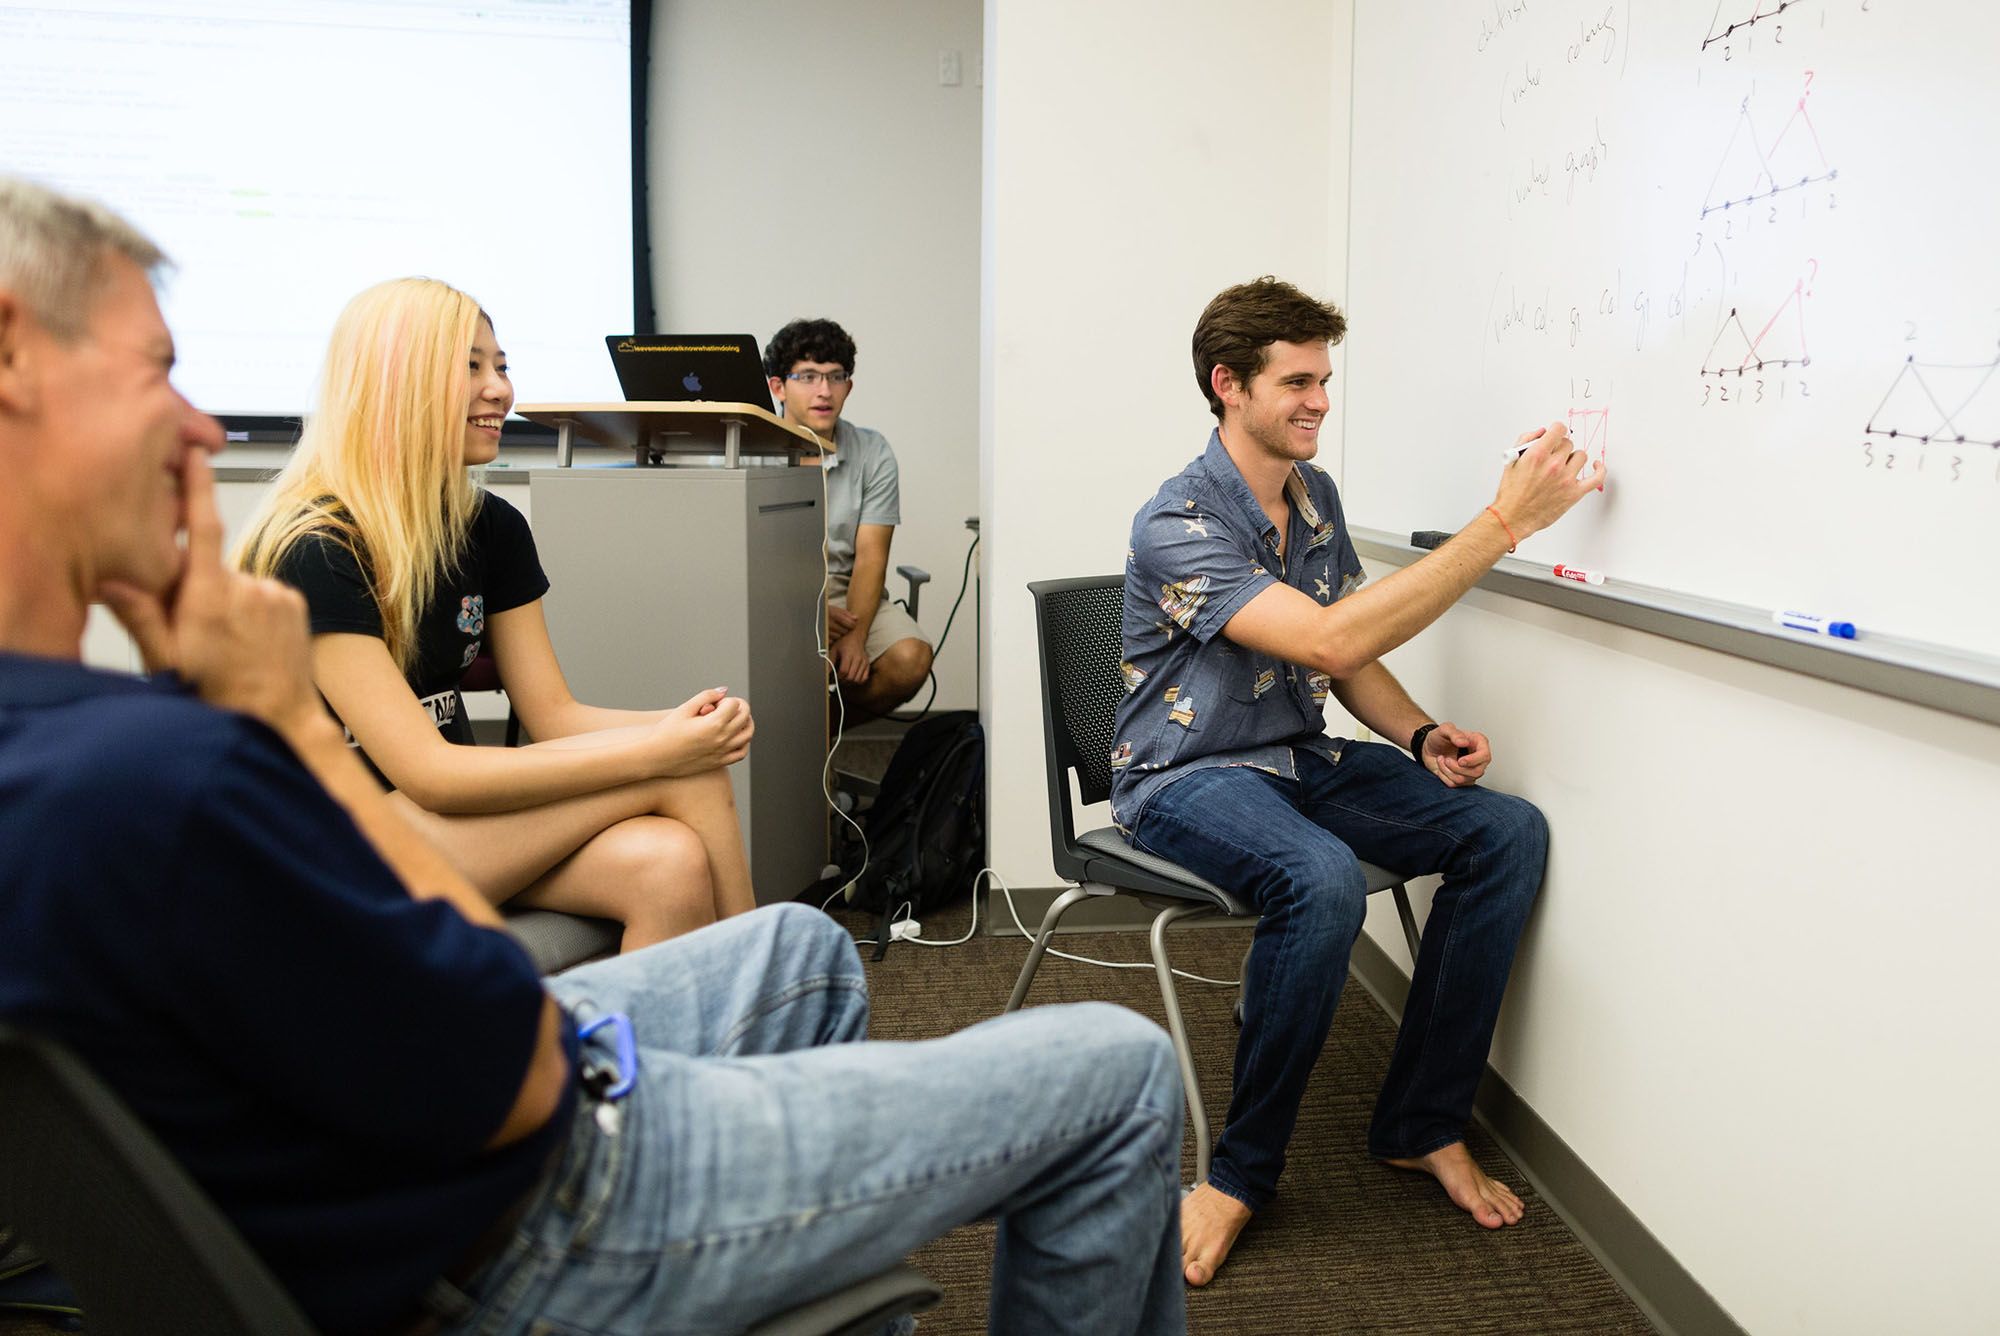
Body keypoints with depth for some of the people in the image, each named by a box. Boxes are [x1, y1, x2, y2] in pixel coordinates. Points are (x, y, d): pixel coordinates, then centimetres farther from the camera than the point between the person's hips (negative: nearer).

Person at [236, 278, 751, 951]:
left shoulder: (492, 528, 6)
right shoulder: (316, 550, -17)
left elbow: (553, 713, 2)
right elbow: (426, 773, -22)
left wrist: (684, 721, -20)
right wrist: (656, 752, -28)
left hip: (454, 809, 6)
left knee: (669, 866, -26)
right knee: (679, 779, -22)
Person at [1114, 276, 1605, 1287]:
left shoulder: (1315, 494, 8)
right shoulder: (1178, 523, -19)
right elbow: (1327, 640, -31)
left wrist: (1421, 735, -4)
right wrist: (1503, 524, -31)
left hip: (1303, 760, 8)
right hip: (1188, 777, -8)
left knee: (1508, 832, -11)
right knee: (1322, 880, -38)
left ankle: (1421, 1126, -2)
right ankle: (1244, 1171, -16)